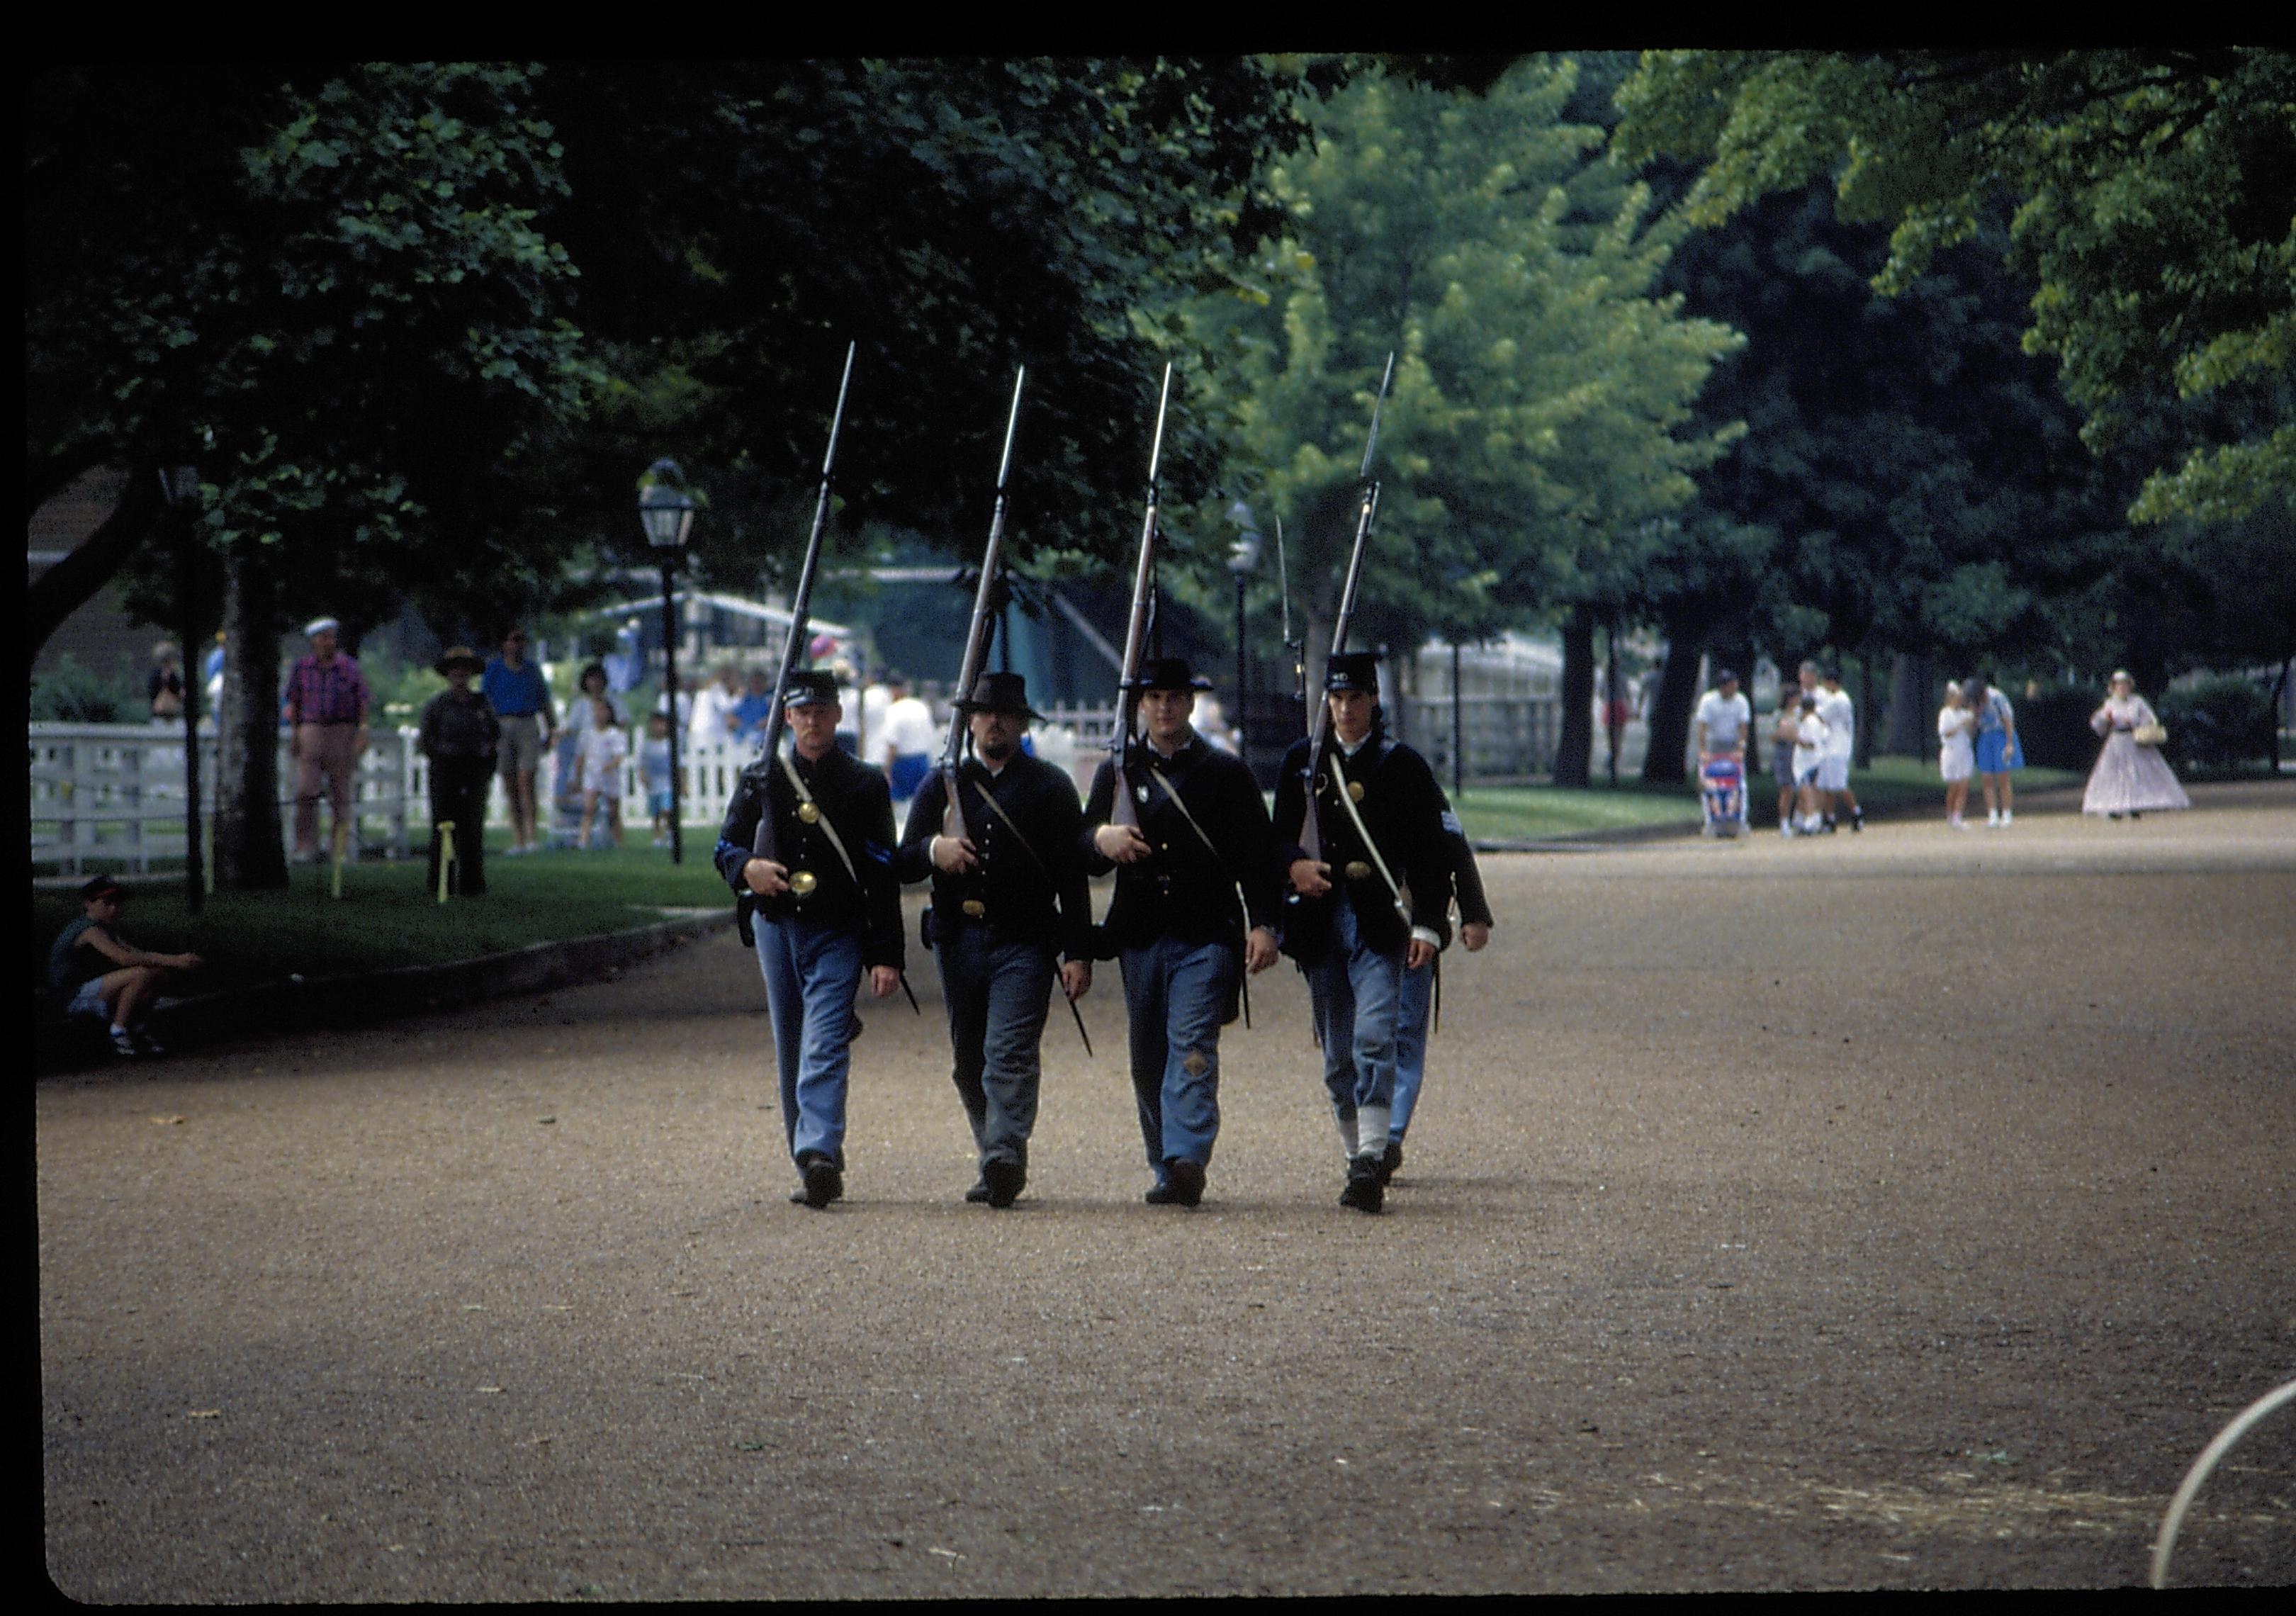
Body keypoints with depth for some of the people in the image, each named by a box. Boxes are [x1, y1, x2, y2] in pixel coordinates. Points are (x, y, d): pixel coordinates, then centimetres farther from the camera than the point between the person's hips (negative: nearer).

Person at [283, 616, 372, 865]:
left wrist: (363, 732, -7)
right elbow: (294, 704, 13)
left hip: (343, 732, -1)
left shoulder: (349, 667, 2)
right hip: (311, 731, 1)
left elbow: (363, 703, 3)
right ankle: (306, 848, -7)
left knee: (341, 796, 2)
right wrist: (294, 734, 7)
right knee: (306, 793, -10)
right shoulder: (302, 668, 7)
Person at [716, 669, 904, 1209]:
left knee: (824, 1049, -18)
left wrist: (886, 956, -8)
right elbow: (726, 845, 11)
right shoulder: (759, 780, 10)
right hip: (776, 929, 4)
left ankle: (819, 1156, -30)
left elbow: (883, 875, -1)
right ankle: (813, 1167, 18)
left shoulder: (866, 785, 3)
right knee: (790, 1056, 8)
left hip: (838, 935, -4)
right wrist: (747, 867, -16)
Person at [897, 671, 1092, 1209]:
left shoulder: (1051, 786, 6)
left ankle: (1005, 1156, -24)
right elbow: (903, 862, 11)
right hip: (960, 939, 4)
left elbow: (1073, 876, 3)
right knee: (969, 1062, 8)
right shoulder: (942, 783, 14)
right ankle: (995, 1162, 19)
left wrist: (1078, 954, -4)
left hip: (1024, 942, -4)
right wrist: (933, 850, -14)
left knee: (1010, 1053, -17)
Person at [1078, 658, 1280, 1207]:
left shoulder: (1227, 772, 6)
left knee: (1193, 1049, -16)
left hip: (1206, 939, -4)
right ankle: (1166, 1170, 17)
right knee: (1147, 1060, 7)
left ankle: (1187, 1161, -26)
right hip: (1140, 939, 4)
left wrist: (1263, 924, -9)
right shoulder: (1117, 772, 14)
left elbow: (1257, 854, 2)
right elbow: (1084, 854, 10)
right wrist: (1102, 841, -14)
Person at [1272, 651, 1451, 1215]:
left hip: (1379, 925, -4)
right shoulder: (1302, 761, 11)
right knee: (1337, 1055, 8)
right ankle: (1356, 1160, 19)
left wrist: (1427, 926, -6)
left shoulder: (1404, 766, 2)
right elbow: (1281, 835, 12)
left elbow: (1430, 853, 2)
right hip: (1322, 923, 4)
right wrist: (1295, 865, -11)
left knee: (1374, 1038, -17)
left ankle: (1372, 1163, -23)